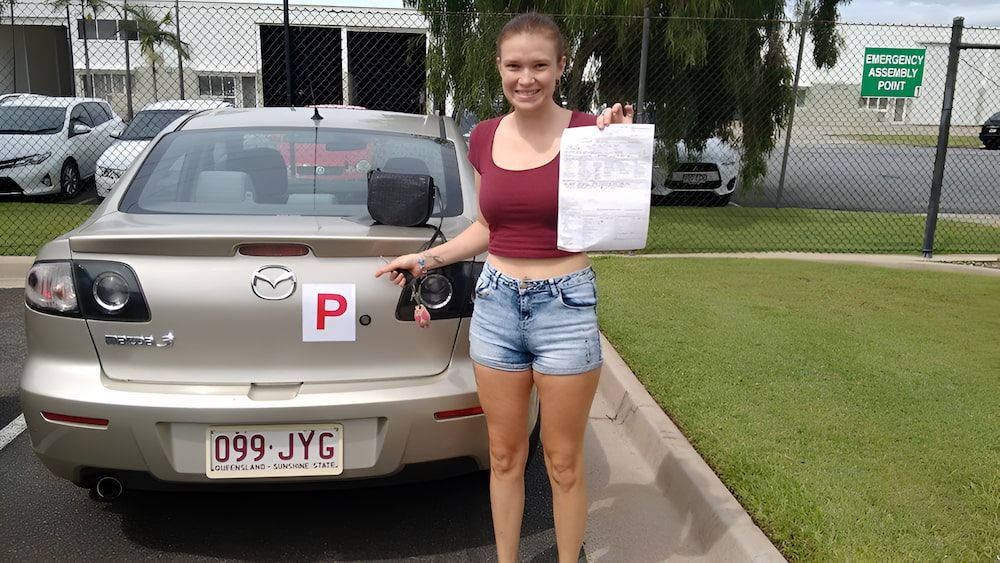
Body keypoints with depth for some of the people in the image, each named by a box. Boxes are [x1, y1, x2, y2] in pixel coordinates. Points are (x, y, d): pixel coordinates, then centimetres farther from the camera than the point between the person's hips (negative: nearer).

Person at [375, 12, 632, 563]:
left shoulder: (587, 130, -7)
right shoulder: (484, 138, 5)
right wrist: (427, 258, 10)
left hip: (565, 309, -3)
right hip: (495, 305, 4)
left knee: (563, 461, 10)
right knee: (504, 456, 16)